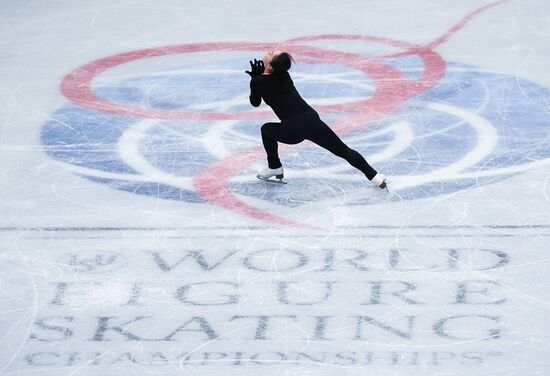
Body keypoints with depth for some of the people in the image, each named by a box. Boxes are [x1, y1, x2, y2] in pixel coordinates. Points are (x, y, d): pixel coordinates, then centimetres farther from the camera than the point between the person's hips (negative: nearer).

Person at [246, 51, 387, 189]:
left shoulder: (258, 82, -5)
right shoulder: (284, 74, 11)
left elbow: (255, 103, 15)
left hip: (292, 131, -4)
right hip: (311, 120, 4)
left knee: (266, 130, 29)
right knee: (343, 150, 9)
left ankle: (274, 168, 33)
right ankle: (374, 176, 1)